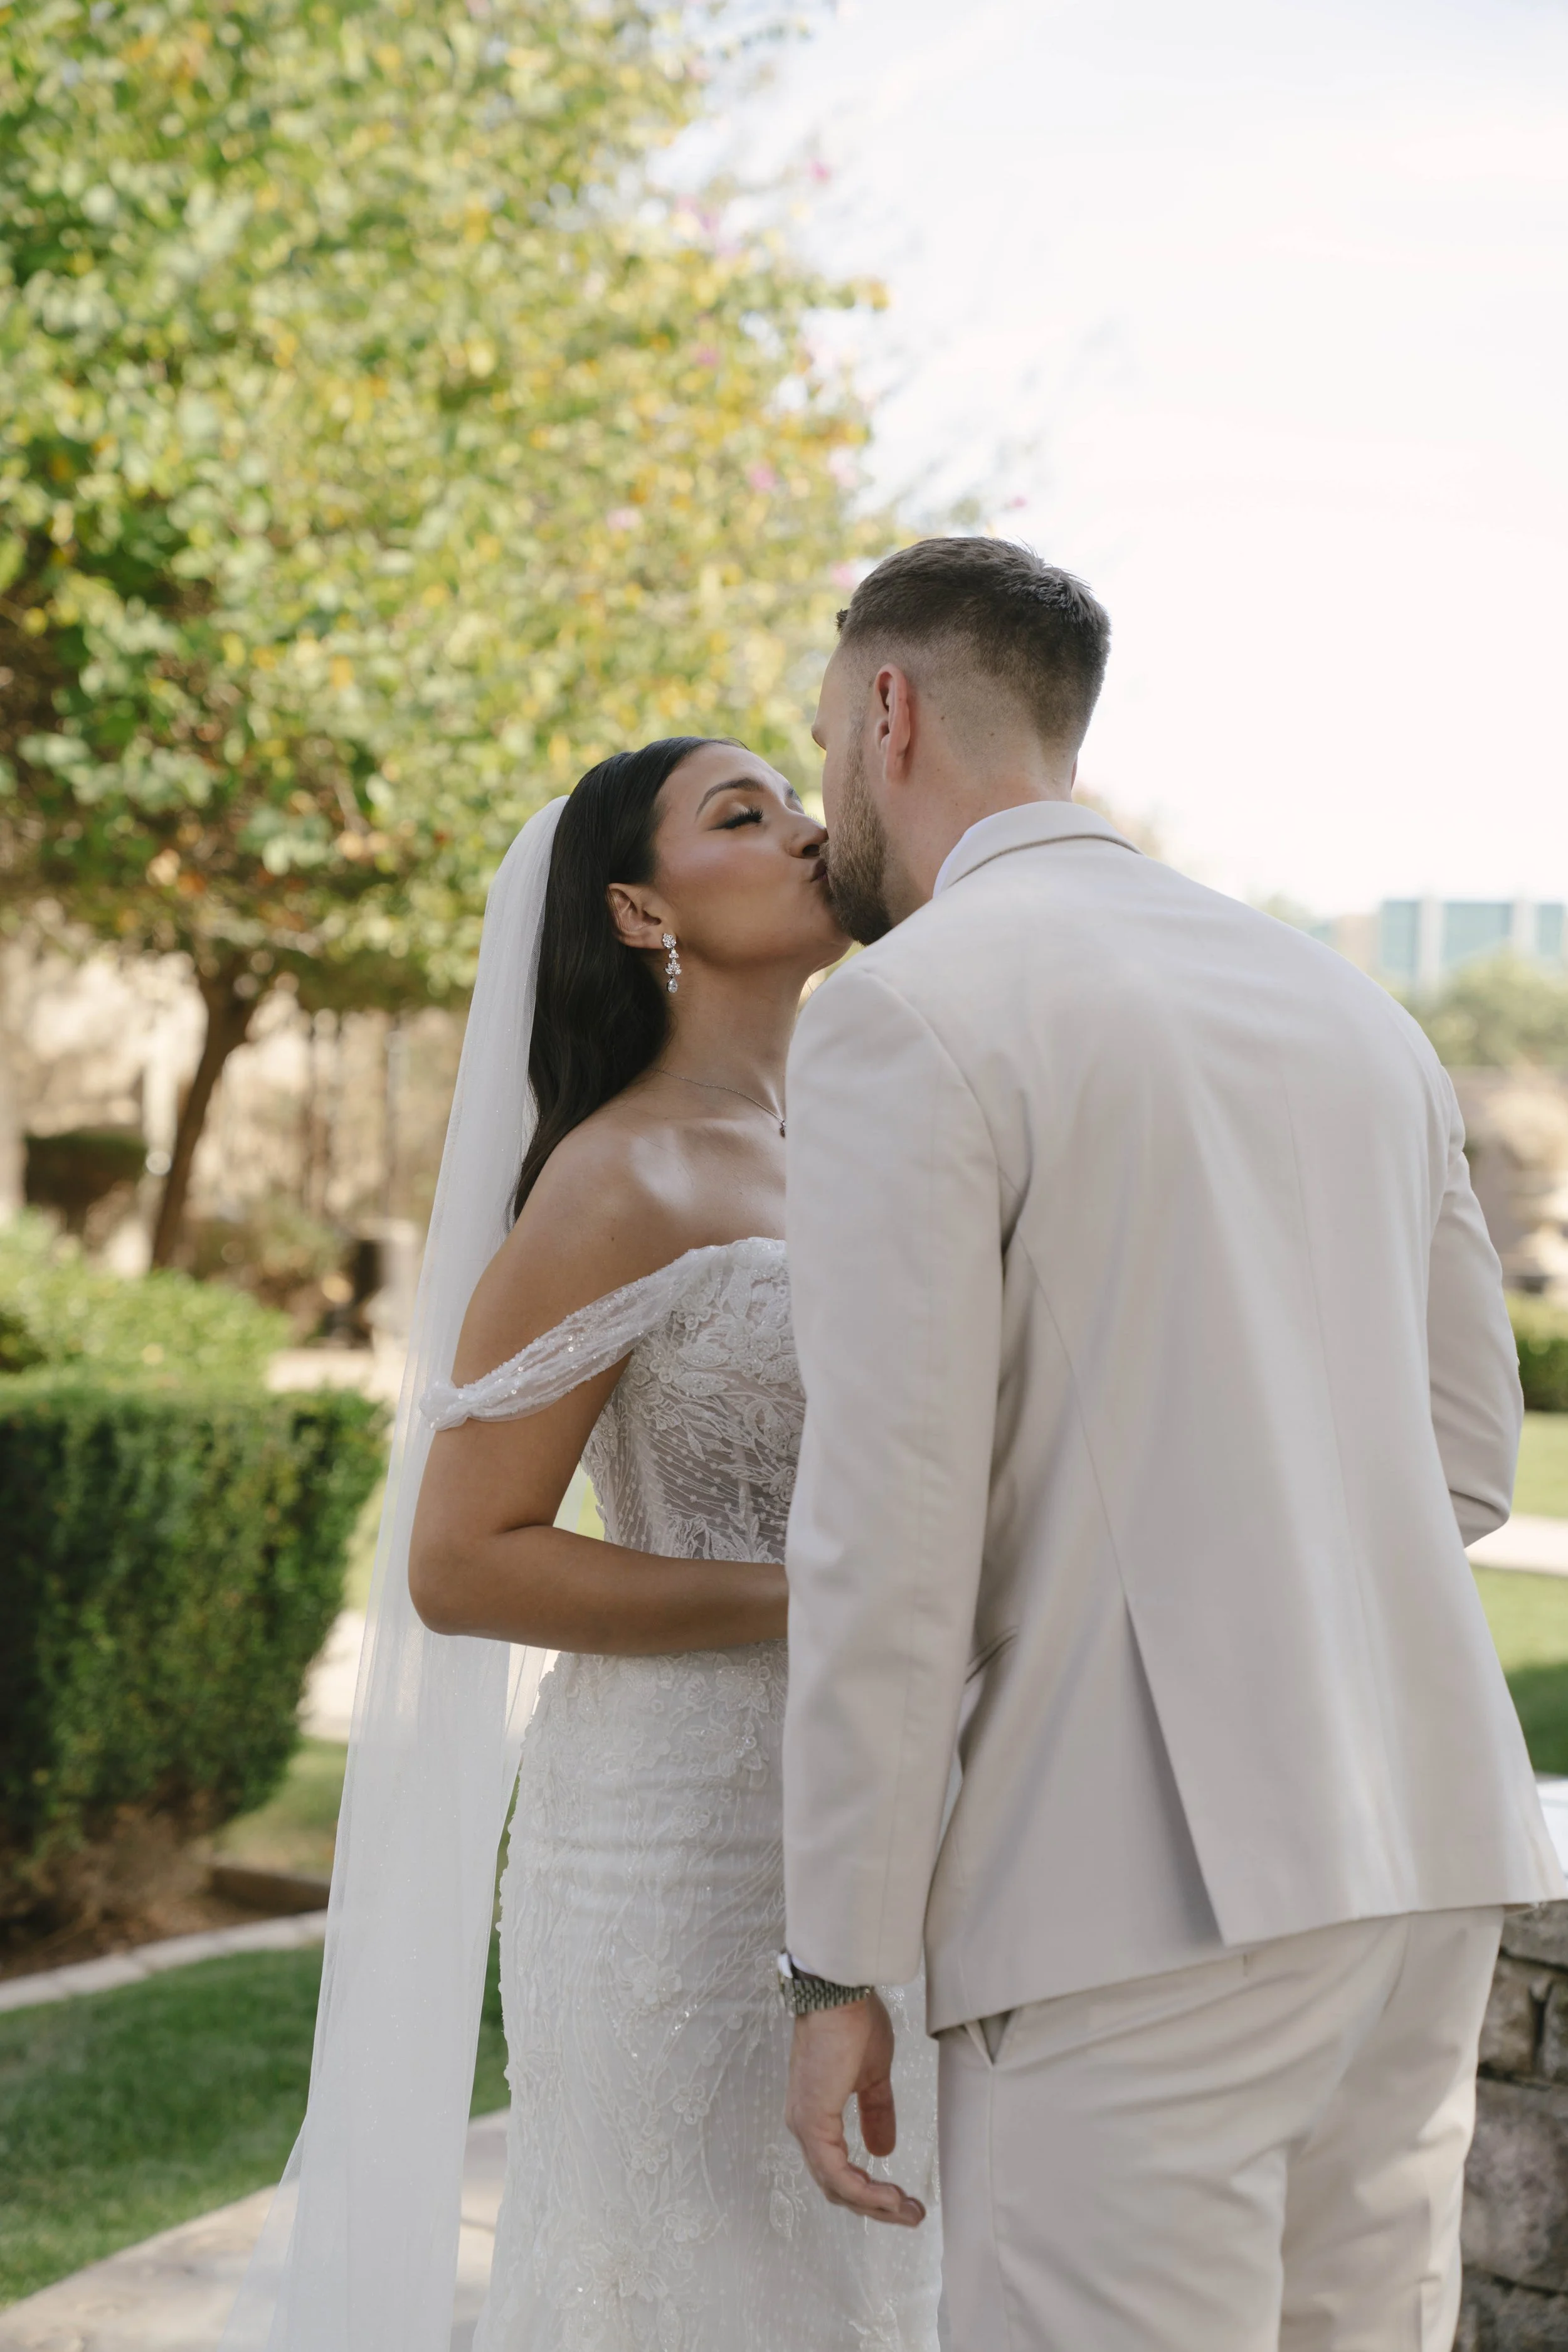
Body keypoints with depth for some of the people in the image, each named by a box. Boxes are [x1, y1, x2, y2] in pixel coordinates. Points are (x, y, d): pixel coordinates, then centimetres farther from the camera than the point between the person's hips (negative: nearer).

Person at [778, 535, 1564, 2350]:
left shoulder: (906, 1012, -8)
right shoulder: (1344, 1008, 15)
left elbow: (888, 1538, -14)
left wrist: (839, 1973, -7)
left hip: (1140, 1885, -8)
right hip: (1418, 1851, 8)